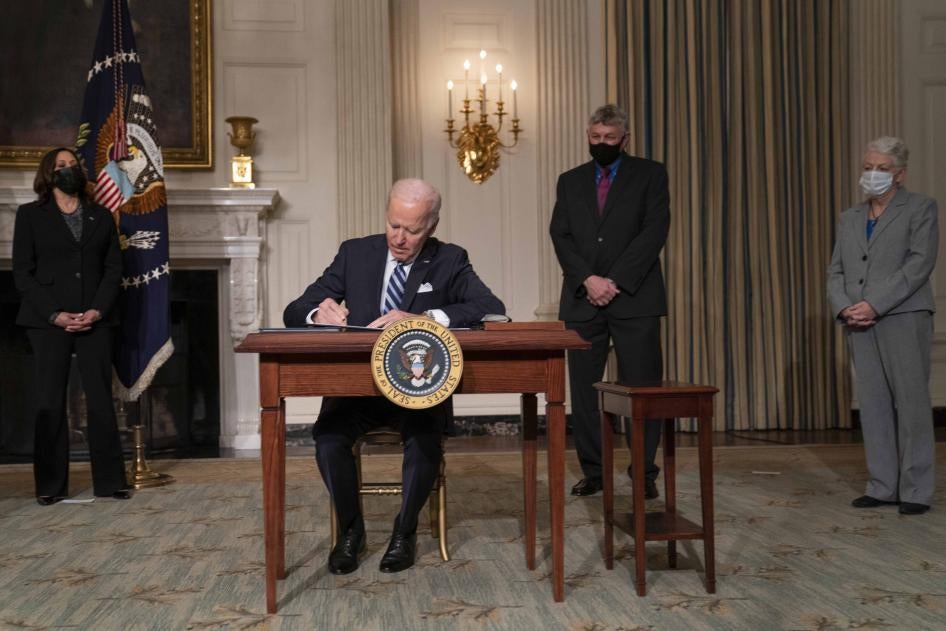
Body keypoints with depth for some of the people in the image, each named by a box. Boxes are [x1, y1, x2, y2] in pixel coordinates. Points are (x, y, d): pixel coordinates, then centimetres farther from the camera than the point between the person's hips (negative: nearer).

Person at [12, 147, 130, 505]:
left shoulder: (101, 216, 14)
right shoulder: (30, 215, 6)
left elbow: (114, 269, 7)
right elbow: (23, 273, -1)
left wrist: (97, 310, -8)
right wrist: (55, 314, -12)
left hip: (95, 320, 2)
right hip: (48, 321, -2)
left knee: (101, 399, 0)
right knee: (50, 401, 0)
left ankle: (110, 481, 5)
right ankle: (50, 485, 7)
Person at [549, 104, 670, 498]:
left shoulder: (650, 174, 8)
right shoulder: (570, 181, 16)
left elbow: (654, 231, -4)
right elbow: (560, 236, 6)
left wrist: (615, 281, -12)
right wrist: (588, 280, -10)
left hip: (634, 298, -2)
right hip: (582, 299, 3)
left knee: (640, 387, -2)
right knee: (583, 389, 2)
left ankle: (645, 473, 8)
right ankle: (592, 471, 11)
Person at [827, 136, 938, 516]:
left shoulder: (920, 209, 3)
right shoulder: (849, 219, 19)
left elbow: (920, 263, -10)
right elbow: (835, 272, 14)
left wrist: (874, 305, -16)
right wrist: (843, 308, -6)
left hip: (903, 318, -5)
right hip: (859, 325, 5)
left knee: (911, 404, -3)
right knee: (873, 407, 5)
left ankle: (915, 491, 4)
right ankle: (883, 486, 12)